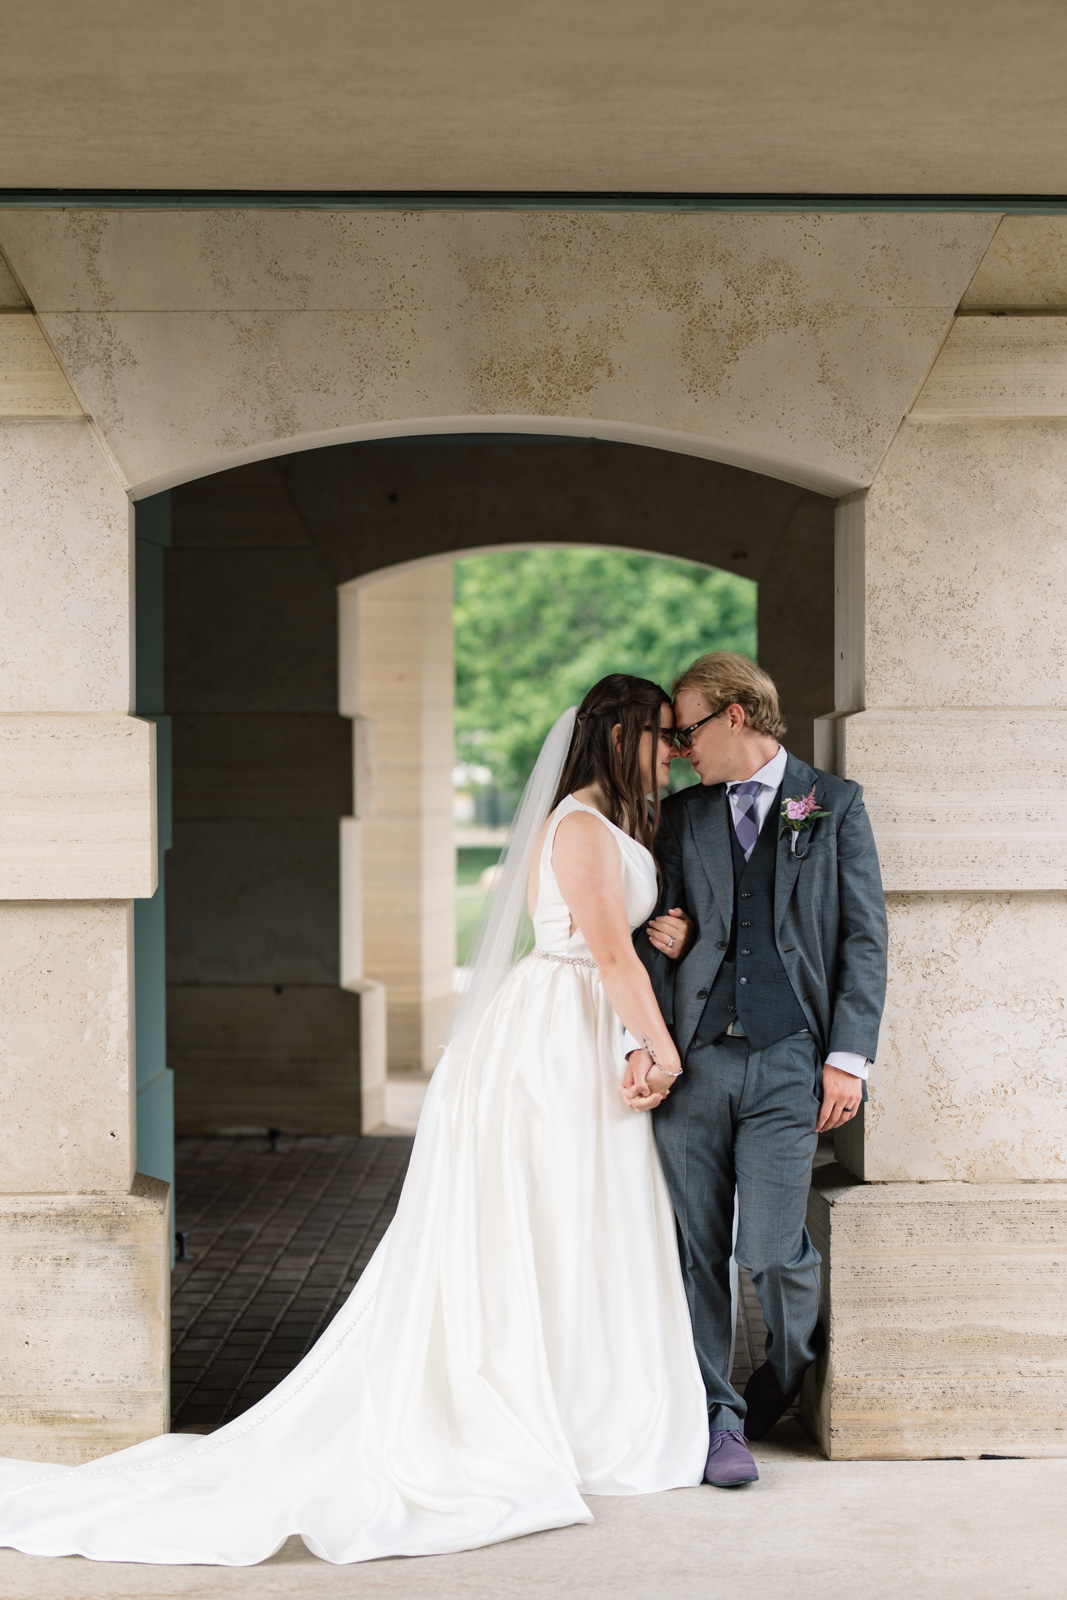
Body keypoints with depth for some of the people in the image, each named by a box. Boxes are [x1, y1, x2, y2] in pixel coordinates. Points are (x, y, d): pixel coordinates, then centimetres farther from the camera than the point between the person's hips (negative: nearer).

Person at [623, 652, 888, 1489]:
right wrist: (643, 1041, -2)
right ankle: (719, 1418, 11)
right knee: (698, 1250, 1)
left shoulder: (834, 804, 7)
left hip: (788, 1060, -3)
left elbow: (864, 938, 3)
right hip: (694, 1057, 3)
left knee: (770, 1247, -7)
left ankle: (796, 1367, 24)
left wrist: (848, 1056, -5)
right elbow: (660, 938, 13)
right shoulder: (681, 815, 16)